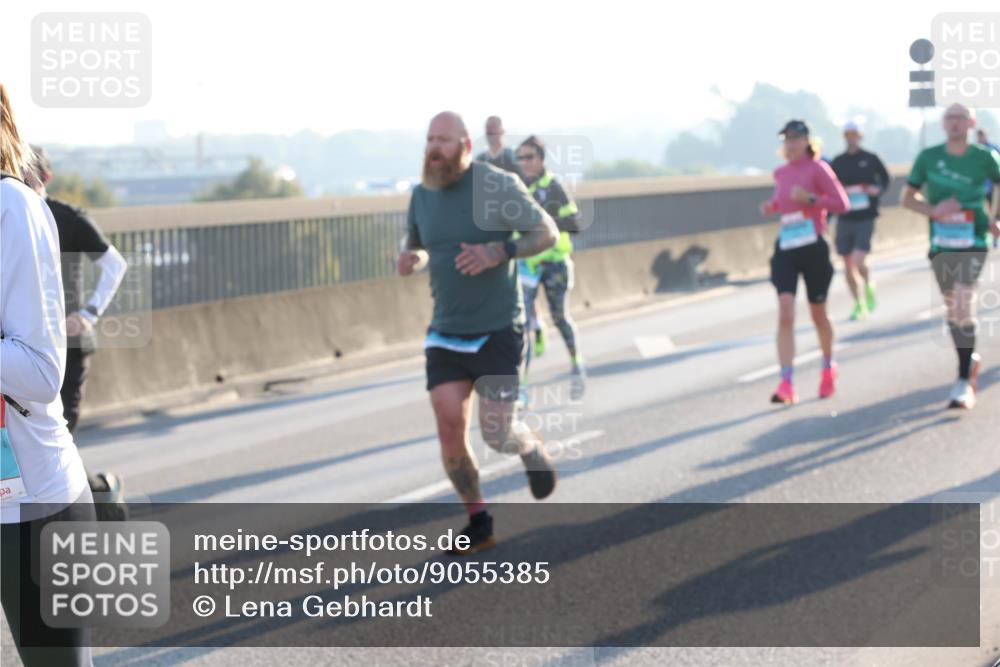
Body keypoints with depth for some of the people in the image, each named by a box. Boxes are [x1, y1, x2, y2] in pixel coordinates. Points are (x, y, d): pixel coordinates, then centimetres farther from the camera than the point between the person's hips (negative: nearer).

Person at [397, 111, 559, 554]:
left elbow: (547, 233, -9)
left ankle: (531, 448, 29)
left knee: (496, 434, -9)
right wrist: (409, 260, -9)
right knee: (450, 431, -5)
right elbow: (415, 246, 18)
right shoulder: (423, 193, 1)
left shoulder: (497, 185, -15)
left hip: (498, 332, -4)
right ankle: (478, 524, 15)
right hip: (447, 334, 4)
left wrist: (497, 253, -27)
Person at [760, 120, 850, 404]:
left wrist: (809, 198, -22)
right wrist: (773, 206, 5)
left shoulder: (817, 169, -7)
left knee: (818, 314, 12)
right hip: (785, 249, 3)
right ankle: (786, 384, -18)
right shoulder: (780, 173, 9)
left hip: (813, 248, -3)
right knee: (785, 314, -12)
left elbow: (841, 203, -9)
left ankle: (828, 368, 39)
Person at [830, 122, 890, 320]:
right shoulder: (837, 162, 5)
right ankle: (858, 305, 19)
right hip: (844, 220, 3)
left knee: (859, 262, -16)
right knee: (848, 266, 5)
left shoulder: (870, 159, 0)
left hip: (865, 219, -3)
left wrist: (879, 189, -8)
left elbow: (885, 178, 13)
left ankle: (869, 288, 15)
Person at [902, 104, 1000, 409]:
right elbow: (908, 197, 6)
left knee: (964, 306, -17)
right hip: (941, 244, 3)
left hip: (973, 244, -3)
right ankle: (970, 359, 37)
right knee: (953, 310, 12)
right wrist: (933, 210, -12)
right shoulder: (928, 157, -1)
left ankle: (964, 382, -14)